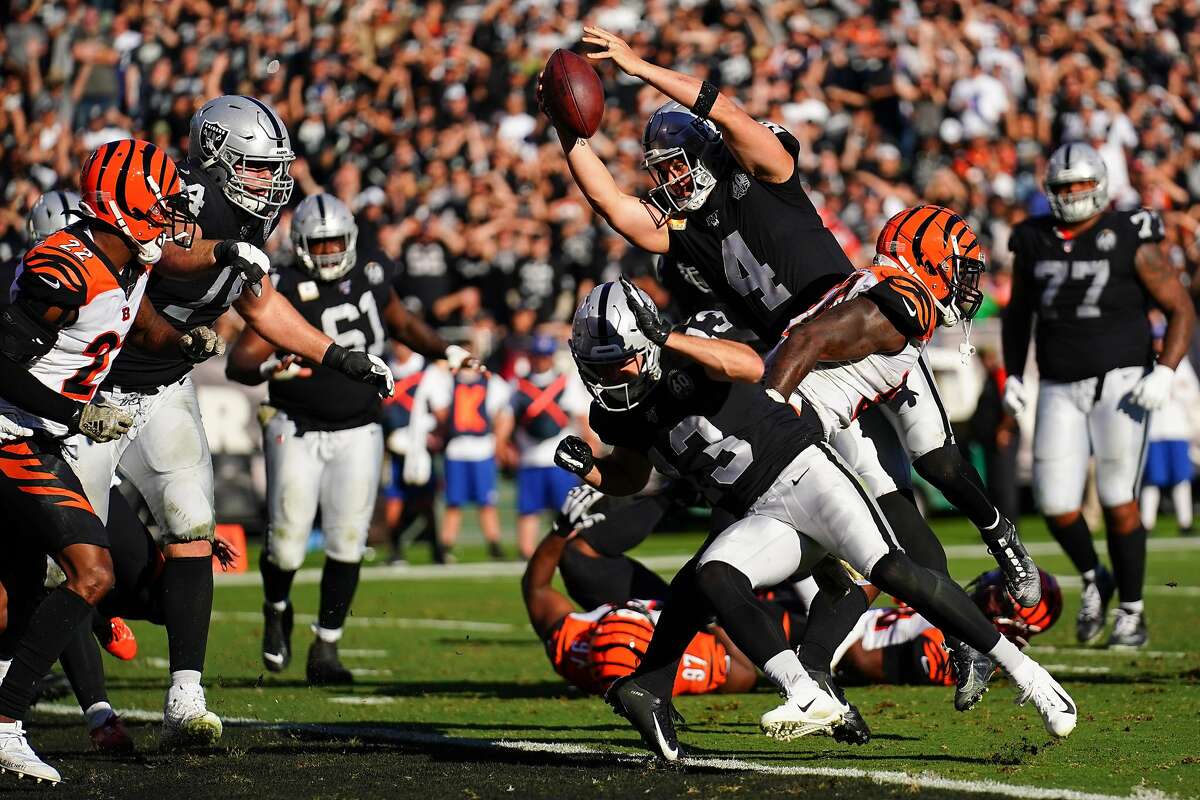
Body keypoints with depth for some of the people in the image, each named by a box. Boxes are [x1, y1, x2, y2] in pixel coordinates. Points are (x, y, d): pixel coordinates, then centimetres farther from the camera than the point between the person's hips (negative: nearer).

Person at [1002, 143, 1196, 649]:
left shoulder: (1130, 241, -6)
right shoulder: (1034, 243, 6)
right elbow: (1018, 314, 21)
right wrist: (1012, 376, 11)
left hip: (1120, 384, -4)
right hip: (1060, 391, 4)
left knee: (1118, 502, -5)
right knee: (1056, 504, -4)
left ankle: (1132, 611, 9)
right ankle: (1093, 580, 23)